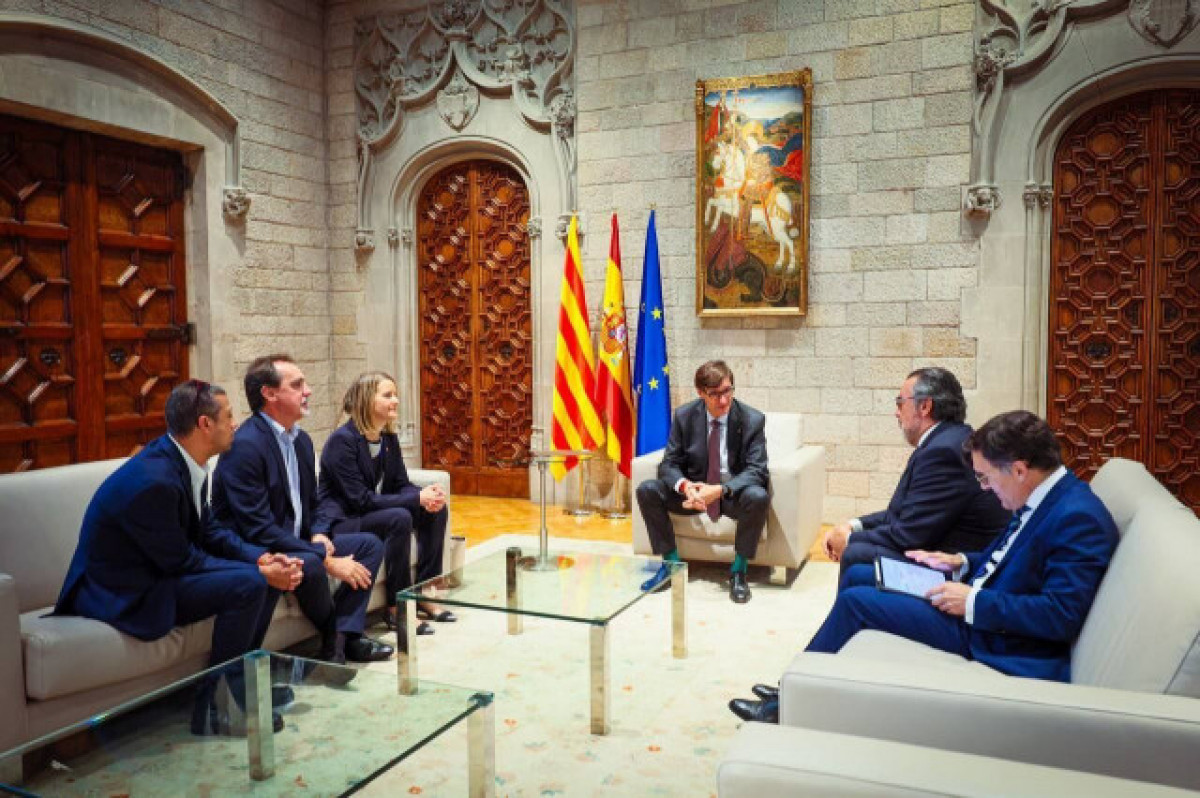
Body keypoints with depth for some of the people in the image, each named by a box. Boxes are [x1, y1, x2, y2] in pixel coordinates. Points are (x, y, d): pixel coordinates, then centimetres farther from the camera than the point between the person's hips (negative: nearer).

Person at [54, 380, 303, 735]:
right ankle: (213, 707, -9)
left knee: (266, 573, 4)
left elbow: (209, 530, 5)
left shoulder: (180, 459, -1)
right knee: (248, 584, -24)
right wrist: (258, 570, -18)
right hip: (122, 595, -9)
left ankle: (243, 677, 16)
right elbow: (181, 560, -22)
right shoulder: (152, 480, -29)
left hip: (156, 572, 9)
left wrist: (264, 558, -9)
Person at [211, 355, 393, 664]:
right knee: (309, 565, -35)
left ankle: (344, 637, -7)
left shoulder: (301, 439, 8)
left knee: (370, 545, 4)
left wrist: (319, 535, -5)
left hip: (297, 542, 9)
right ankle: (335, 640, -7)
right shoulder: (244, 446, -21)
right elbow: (258, 530, -25)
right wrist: (327, 560, -25)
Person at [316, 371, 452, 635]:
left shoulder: (389, 438, 6)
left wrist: (427, 495, -18)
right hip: (341, 522, -8)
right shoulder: (343, 440, -19)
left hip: (372, 514, 9)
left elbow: (402, 485, 6)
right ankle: (397, 608, -20)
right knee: (399, 518, -32)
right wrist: (417, 499, -27)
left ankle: (424, 594, -1)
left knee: (437, 510, -6)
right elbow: (360, 499, -25)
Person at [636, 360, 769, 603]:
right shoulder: (684, 416, -5)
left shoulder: (752, 420, -11)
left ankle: (738, 569, -14)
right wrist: (685, 486, -29)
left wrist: (720, 490, -34)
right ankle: (671, 562, -4)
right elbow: (668, 464, -5)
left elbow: (756, 470, -16)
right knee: (647, 490, -20)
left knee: (759, 497, -35)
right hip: (694, 490, 2)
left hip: (734, 493, -2)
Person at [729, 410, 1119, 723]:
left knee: (855, 601, -12)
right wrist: (962, 564, 4)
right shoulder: (1046, 497, 6)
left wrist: (974, 603, -24)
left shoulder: (1078, 518, -23)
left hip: (997, 640, -10)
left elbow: (1062, 615, -28)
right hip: (978, 601, 10)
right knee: (858, 576, 11)